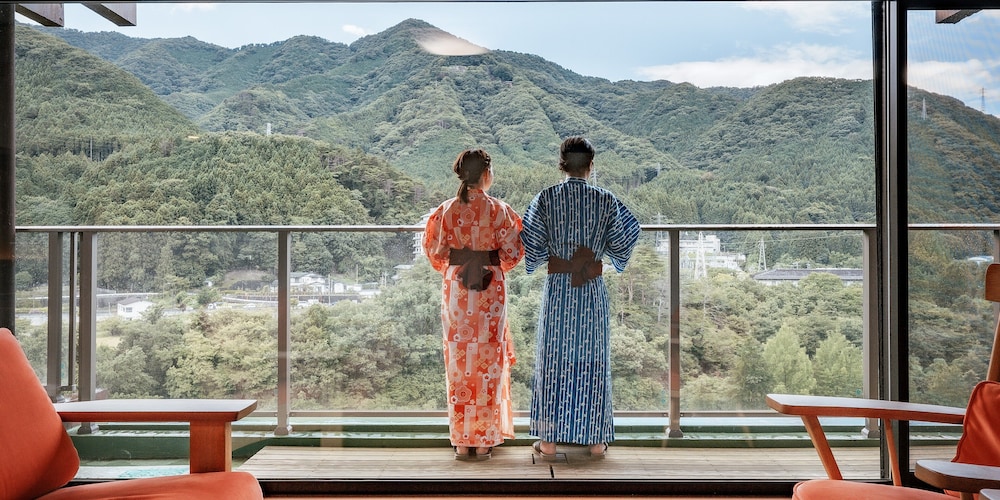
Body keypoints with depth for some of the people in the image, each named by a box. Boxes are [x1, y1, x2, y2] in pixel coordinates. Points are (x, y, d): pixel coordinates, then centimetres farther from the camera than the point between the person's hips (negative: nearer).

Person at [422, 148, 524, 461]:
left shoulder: (446, 210, -1)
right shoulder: (498, 209, -6)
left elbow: (436, 252, 3)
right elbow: (512, 253, -3)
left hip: (455, 290, 2)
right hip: (490, 290, -2)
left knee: (459, 360, 7)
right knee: (488, 359, 7)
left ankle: (462, 441, 12)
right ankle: (484, 440, 12)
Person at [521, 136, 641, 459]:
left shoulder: (546, 198, -5)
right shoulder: (606, 200, -4)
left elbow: (533, 246, -3)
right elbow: (620, 244, 3)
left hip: (557, 288, 0)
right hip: (593, 290, 1)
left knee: (553, 360, 7)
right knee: (593, 360, 10)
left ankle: (549, 441, 11)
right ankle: (596, 440, 16)